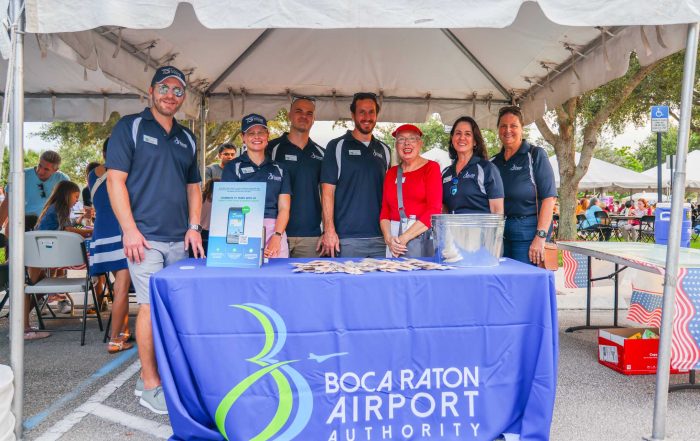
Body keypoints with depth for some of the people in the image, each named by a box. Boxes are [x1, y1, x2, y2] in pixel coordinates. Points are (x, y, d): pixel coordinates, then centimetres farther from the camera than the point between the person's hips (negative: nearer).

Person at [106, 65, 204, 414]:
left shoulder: (186, 138, 17)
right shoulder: (130, 127, 1)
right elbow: (115, 180, -6)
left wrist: (194, 226, 6)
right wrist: (130, 229, -13)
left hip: (179, 240, 6)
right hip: (145, 237, -5)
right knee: (152, 306, -6)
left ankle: (152, 373, 23)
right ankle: (150, 385, 6)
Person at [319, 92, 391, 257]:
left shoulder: (384, 150, 14)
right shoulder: (337, 146, 1)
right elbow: (328, 191, -5)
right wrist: (329, 230, -13)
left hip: (380, 237, 4)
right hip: (346, 238, -4)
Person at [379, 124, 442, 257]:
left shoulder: (431, 167, 2)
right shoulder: (391, 173, 15)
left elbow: (434, 210, -8)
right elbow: (385, 212, 11)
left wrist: (404, 238, -12)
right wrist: (388, 238, -8)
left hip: (422, 235, -3)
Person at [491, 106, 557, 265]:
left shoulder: (535, 155, -1)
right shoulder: (495, 161, 14)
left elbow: (548, 197, -9)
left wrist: (540, 237, -17)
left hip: (527, 230, -5)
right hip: (500, 232, 5)